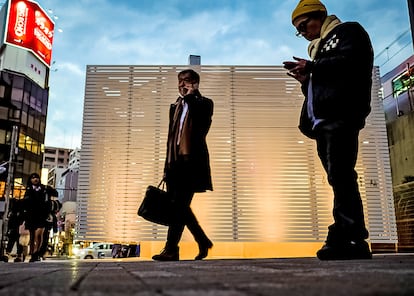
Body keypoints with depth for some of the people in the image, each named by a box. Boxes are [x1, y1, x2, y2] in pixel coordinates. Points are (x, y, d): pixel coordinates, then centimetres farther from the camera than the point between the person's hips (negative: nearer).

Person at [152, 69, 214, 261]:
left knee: (179, 206, -9)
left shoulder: (204, 103, 6)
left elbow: (201, 114, -20)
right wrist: (167, 166, 16)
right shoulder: (175, 106, 23)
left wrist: (191, 95, -7)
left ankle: (171, 249, -5)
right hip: (175, 163, 7)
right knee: (179, 207, 7)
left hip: (191, 162, -6)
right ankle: (203, 242, 21)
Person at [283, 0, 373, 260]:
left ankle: (348, 238, -18)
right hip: (323, 121, 9)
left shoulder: (348, 32, 11)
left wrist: (312, 67, -4)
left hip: (340, 115, -8)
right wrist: (307, 81, 9)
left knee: (340, 176, -18)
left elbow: (351, 61, -10)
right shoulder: (320, 48, 33)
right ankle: (353, 239, 2)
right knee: (339, 179, 2)